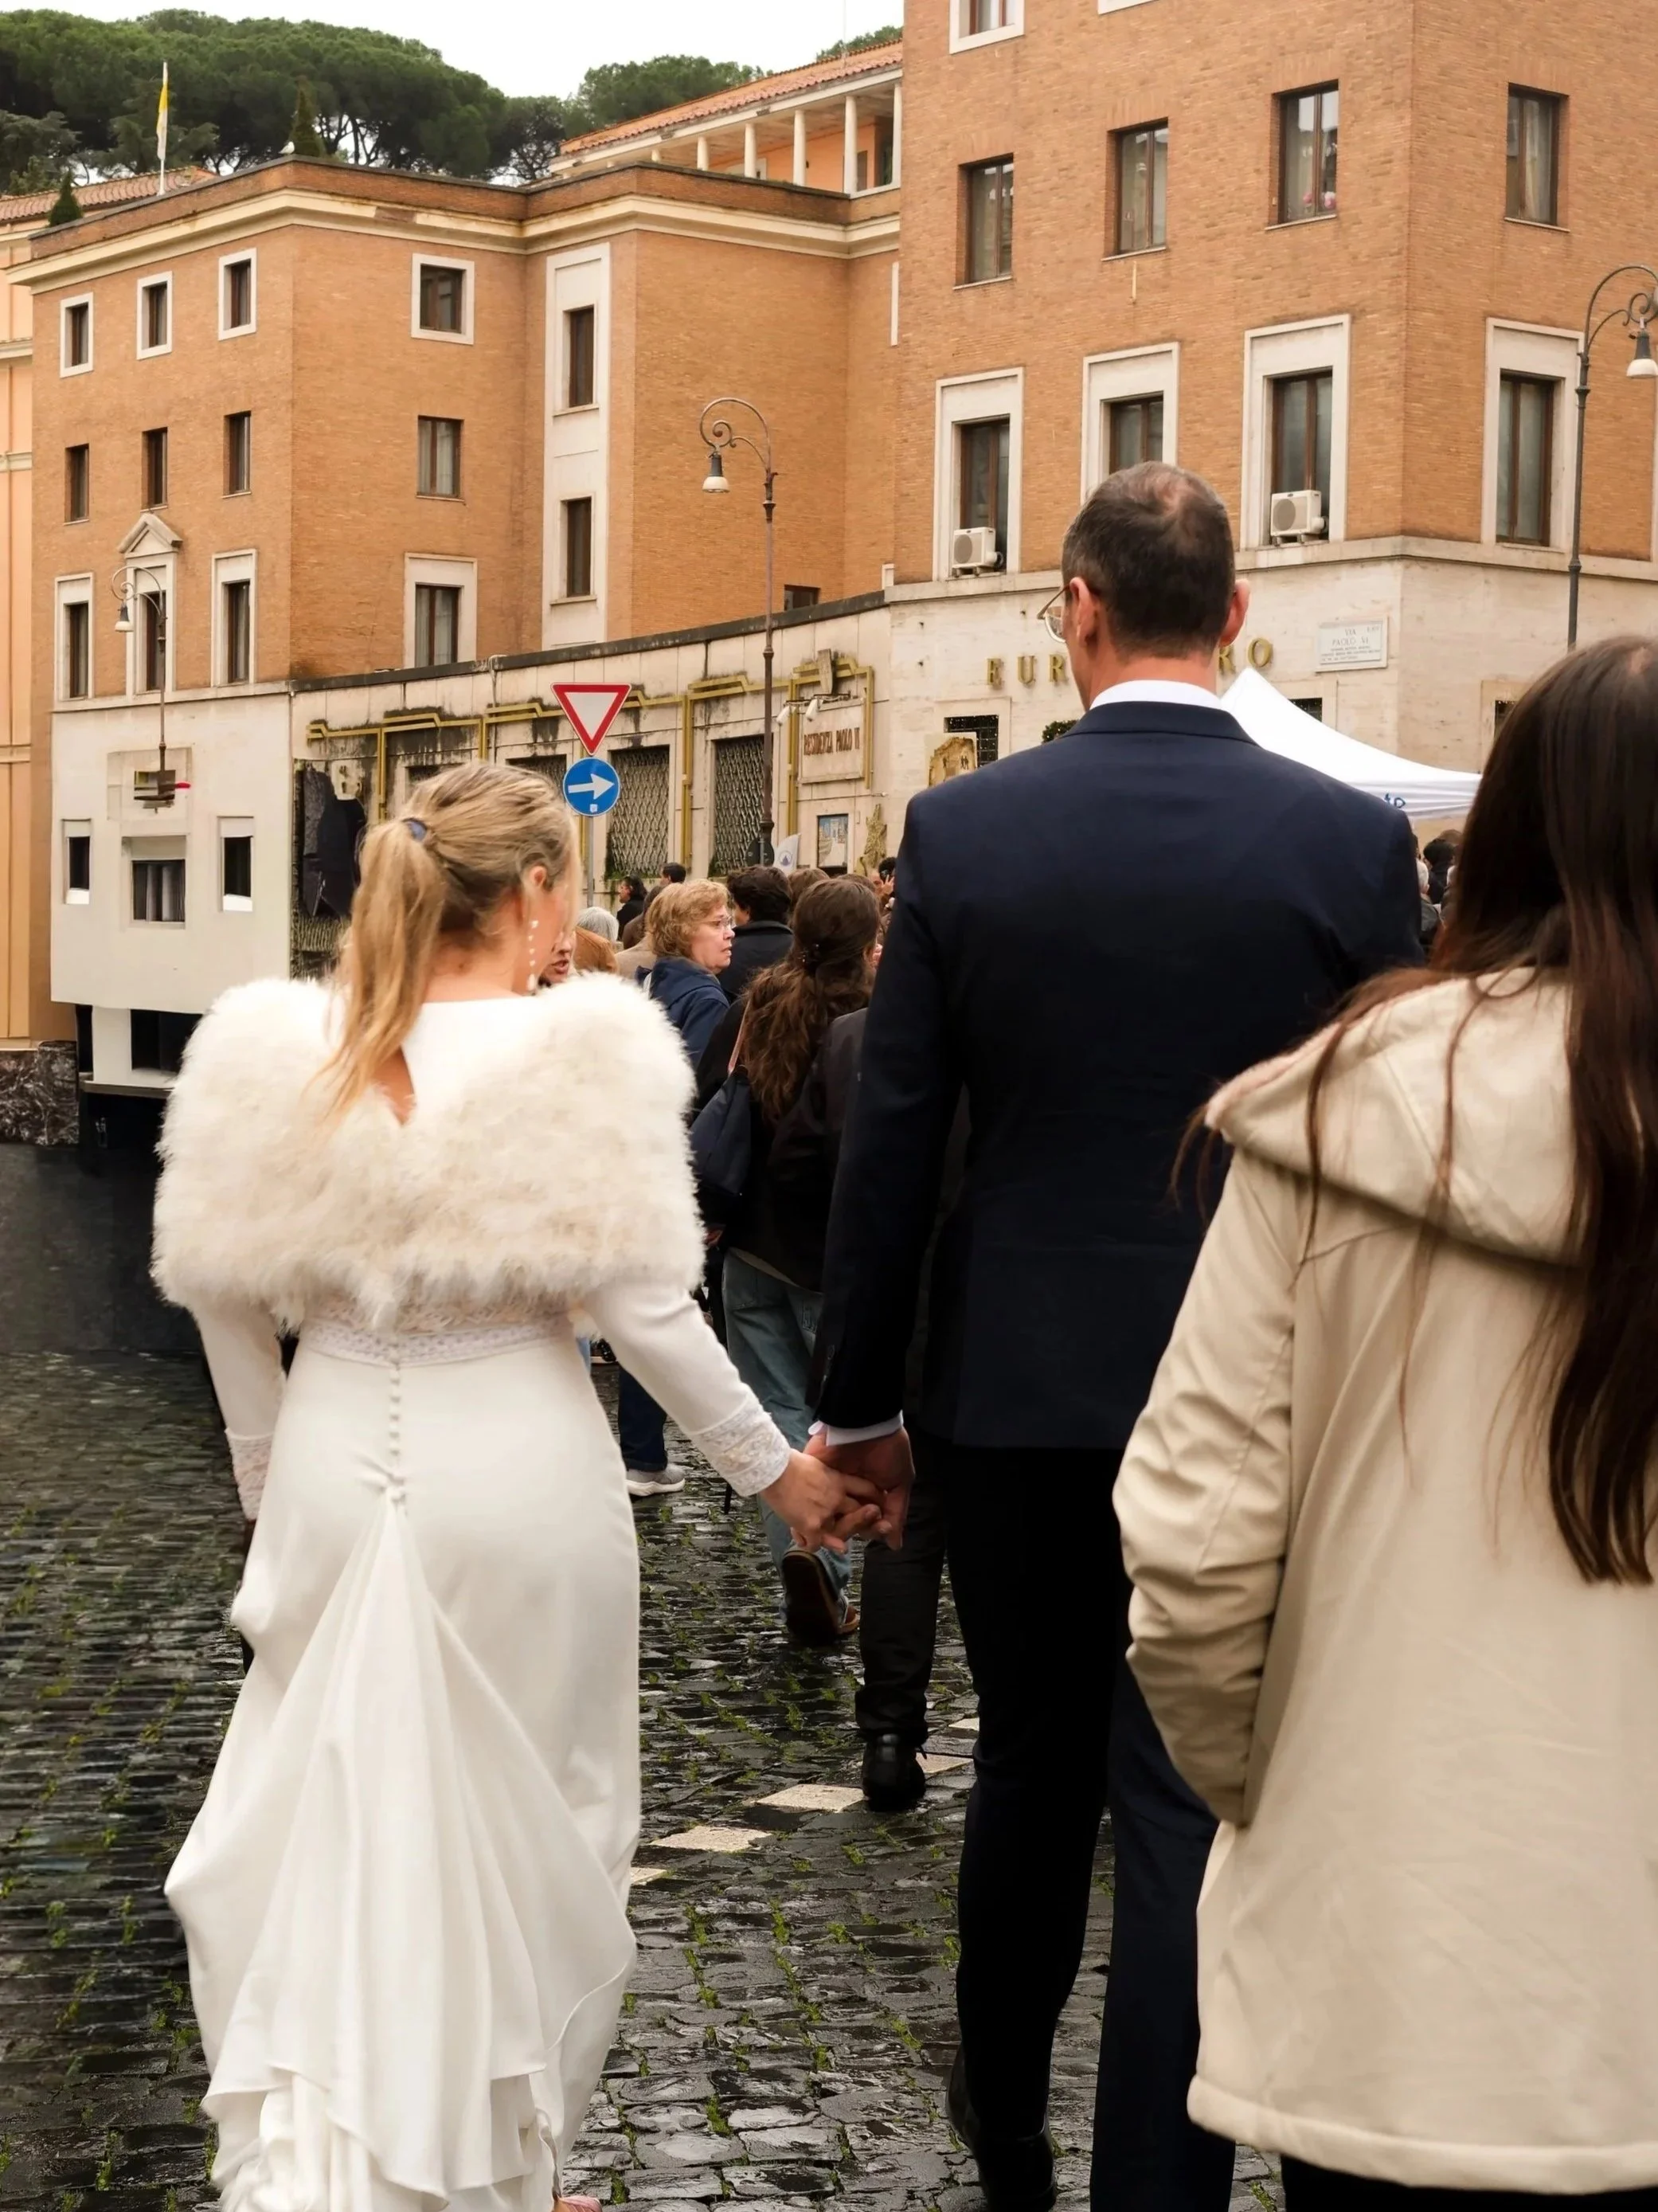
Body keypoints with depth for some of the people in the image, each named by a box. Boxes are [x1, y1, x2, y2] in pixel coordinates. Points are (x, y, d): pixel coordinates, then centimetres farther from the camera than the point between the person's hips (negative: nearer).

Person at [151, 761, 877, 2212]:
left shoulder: (274, 1049, -2)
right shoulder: (585, 1053, -13)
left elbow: (222, 1289, 4)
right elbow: (643, 1303, -13)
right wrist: (777, 1469, 0)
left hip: (337, 1458, 3)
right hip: (517, 1471, -3)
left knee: (318, 1816, 14)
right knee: (529, 1823, 13)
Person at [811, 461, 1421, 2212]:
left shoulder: (961, 831, -5)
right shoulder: (1356, 841, -7)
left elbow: (889, 1148, -3)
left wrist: (858, 1399, 7)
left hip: (1017, 1383, 2)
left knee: (1030, 1766, 20)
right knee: (1189, 1805, 3)